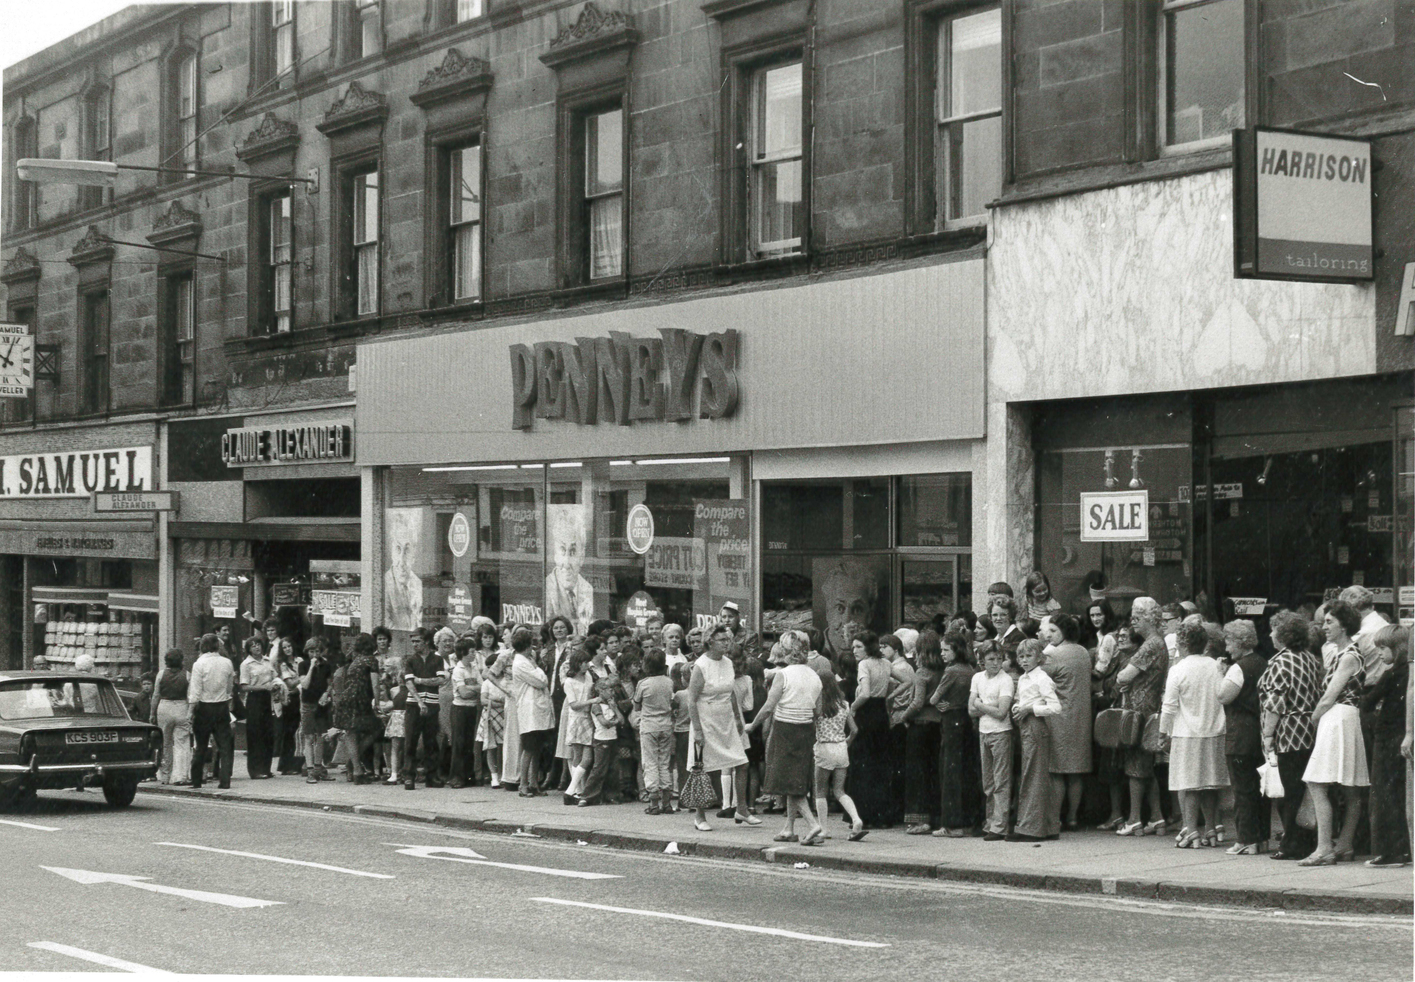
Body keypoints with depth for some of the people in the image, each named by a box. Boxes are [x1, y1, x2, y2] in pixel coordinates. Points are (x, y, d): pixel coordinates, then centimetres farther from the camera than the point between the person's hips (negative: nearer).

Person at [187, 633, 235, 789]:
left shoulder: (199, 664, -10)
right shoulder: (226, 663, 0)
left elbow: (195, 691, -12)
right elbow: (230, 688, 9)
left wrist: (192, 711, -7)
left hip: (204, 707, -2)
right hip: (222, 706, 2)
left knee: (201, 746, 8)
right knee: (224, 745, 3)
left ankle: (196, 780, 15)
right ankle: (224, 780, -3)